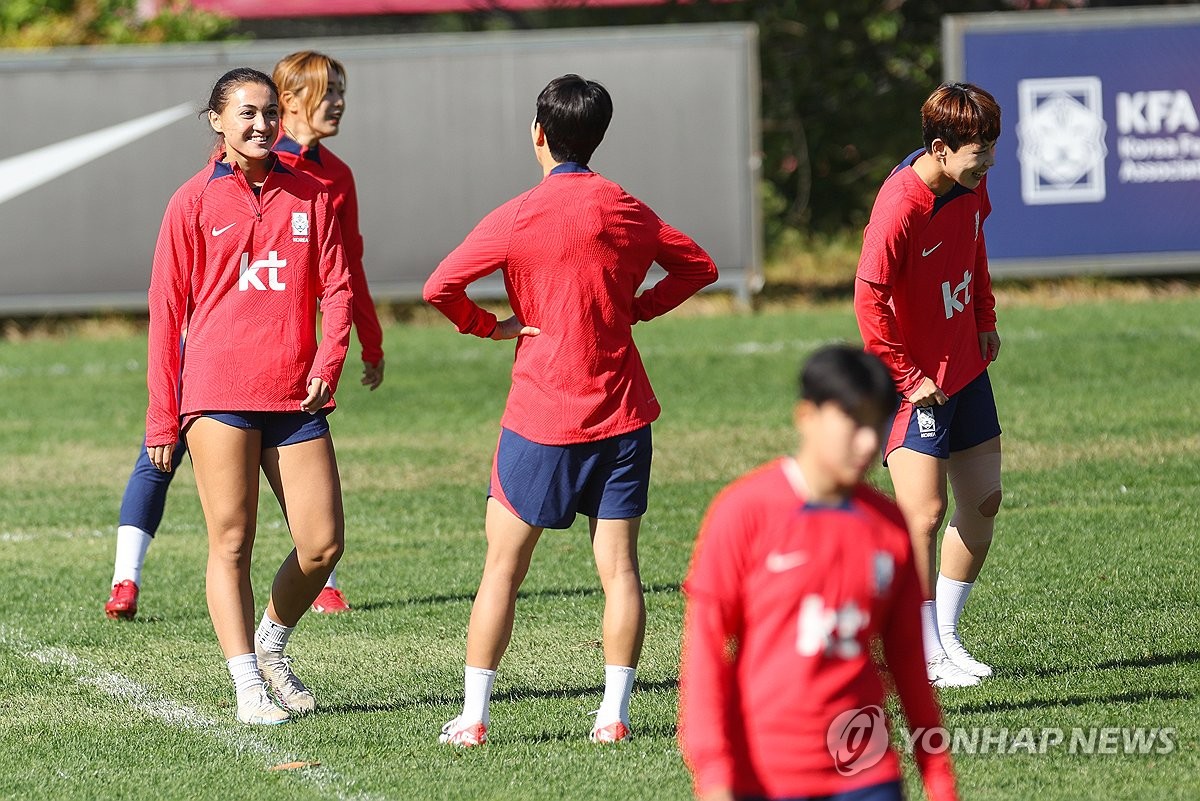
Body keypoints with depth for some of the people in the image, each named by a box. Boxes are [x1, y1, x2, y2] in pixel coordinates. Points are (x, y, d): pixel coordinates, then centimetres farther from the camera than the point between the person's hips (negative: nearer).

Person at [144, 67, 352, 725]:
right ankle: (247, 685, 1)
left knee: (323, 543, 0)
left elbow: (335, 287, 10)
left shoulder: (308, 195, 10)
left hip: (294, 397, 3)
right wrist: (161, 419, 1)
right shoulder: (194, 202, 2)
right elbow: (167, 311, 4)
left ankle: (271, 644, 25)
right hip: (217, 392, -3)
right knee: (231, 543, -4)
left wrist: (327, 364, -9)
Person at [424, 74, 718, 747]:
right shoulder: (629, 212, 5)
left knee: (503, 566, 5)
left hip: (542, 418, -3)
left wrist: (490, 326, -2)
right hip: (622, 412, 3)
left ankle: (473, 716, 5)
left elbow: (440, 287, -16)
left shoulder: (519, 218, -10)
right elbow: (699, 267, 17)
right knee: (619, 564, 3)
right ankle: (615, 714, 0)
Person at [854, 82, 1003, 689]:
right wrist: (908, 377, -18)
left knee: (983, 502, 11)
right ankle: (926, 658, -5)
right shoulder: (900, 207, -27)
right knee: (925, 513, -11)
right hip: (917, 382, -8)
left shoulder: (970, 185, -2)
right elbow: (869, 298, -23)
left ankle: (946, 637, 22)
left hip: (966, 367, 8)